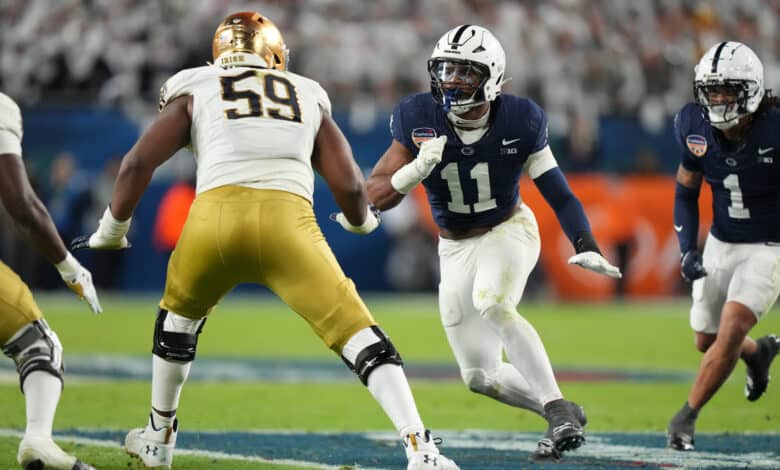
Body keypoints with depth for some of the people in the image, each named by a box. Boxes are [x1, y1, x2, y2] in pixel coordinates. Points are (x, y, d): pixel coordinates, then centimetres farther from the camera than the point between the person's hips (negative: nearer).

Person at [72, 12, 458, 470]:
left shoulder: (195, 93, 24)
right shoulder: (309, 97, 27)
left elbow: (138, 164, 14)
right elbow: (350, 186, 20)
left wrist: (111, 232, 29)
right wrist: (363, 221, 43)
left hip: (215, 214, 1)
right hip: (288, 220, -1)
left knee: (179, 316, 30)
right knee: (360, 338, 0)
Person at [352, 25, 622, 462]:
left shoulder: (519, 122, -19)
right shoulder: (419, 120, -18)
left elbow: (560, 195, -14)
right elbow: (376, 197, -17)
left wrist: (586, 245, -30)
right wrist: (418, 169, -37)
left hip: (509, 230, -3)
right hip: (456, 249, 3)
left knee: (493, 305, -36)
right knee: (480, 376, 4)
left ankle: (560, 411, -31)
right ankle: (563, 415, 26)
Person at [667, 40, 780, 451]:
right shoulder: (694, 126, -13)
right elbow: (686, 193, 3)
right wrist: (687, 250, -9)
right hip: (721, 243, 5)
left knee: (731, 331, -20)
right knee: (707, 342, 14)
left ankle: (686, 417, -6)